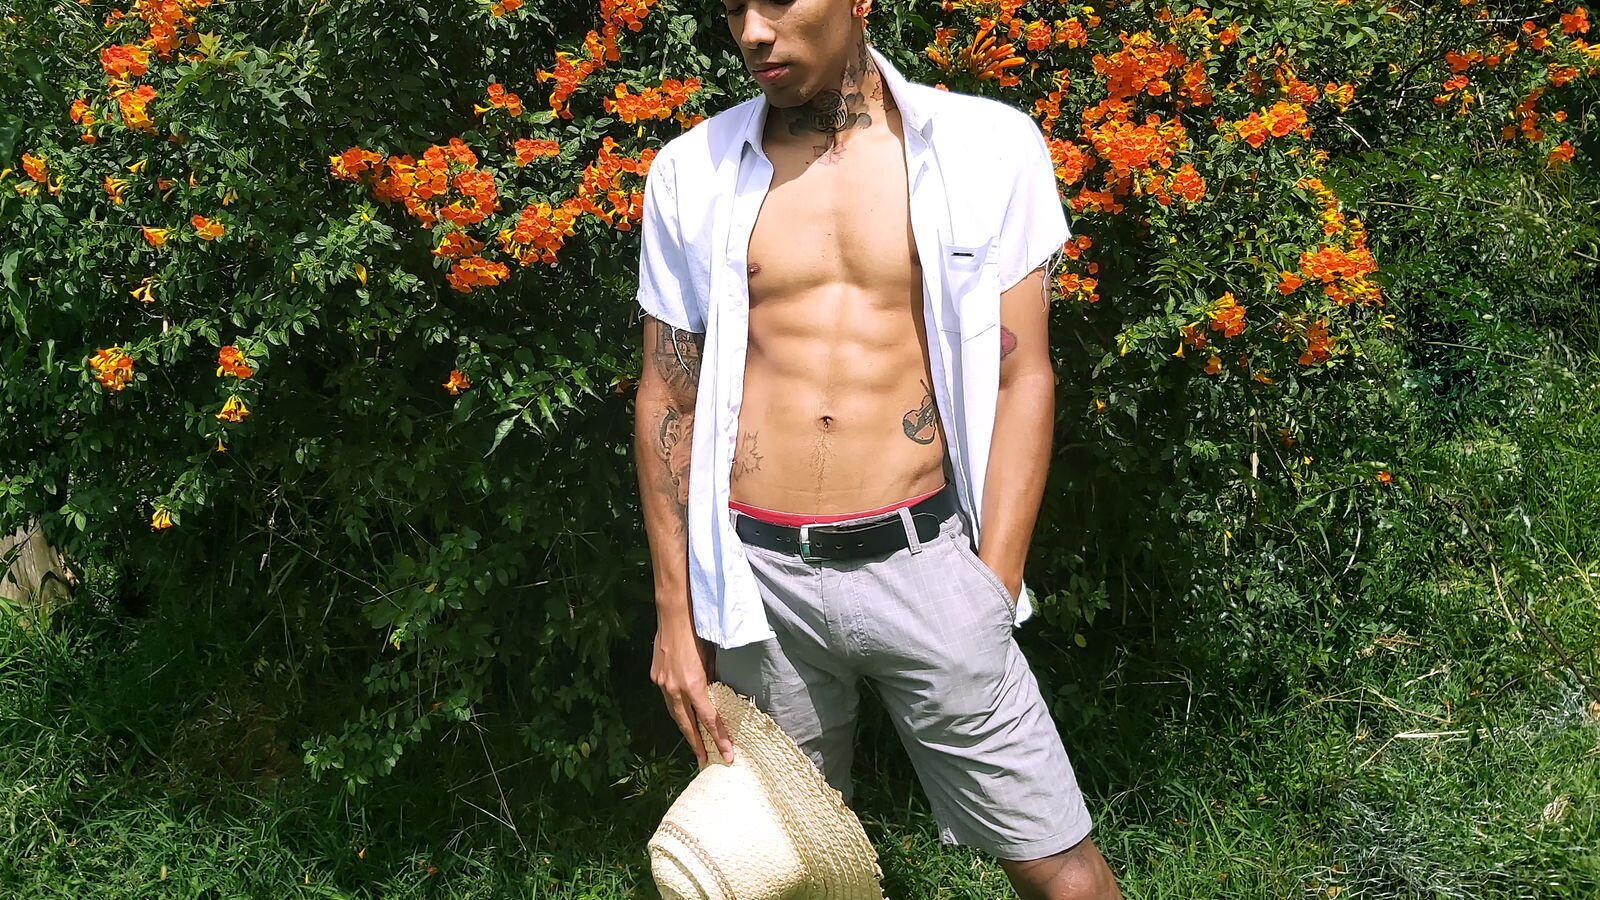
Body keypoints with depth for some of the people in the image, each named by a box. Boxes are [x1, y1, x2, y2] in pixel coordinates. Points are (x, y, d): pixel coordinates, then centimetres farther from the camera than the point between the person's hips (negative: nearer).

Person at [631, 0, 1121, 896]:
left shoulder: (989, 147, 1)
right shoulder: (693, 173, 5)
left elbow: (1023, 380, 1)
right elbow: (668, 400, 10)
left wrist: (990, 597, -4)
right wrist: (675, 614, 8)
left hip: (922, 562, -1)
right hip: (759, 577, 2)